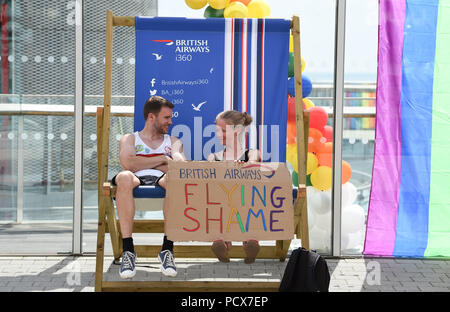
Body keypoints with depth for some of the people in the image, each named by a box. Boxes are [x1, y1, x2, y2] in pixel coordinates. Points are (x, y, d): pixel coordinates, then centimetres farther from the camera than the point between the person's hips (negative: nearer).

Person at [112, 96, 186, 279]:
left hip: (161, 181, 1)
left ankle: (167, 249, -37)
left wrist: (143, 164, 0)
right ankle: (128, 249, -39)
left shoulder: (173, 141, 31)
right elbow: (129, 164, 2)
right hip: (137, 181, -1)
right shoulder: (129, 139, 26)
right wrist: (163, 159, 8)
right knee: (124, 177, -39)